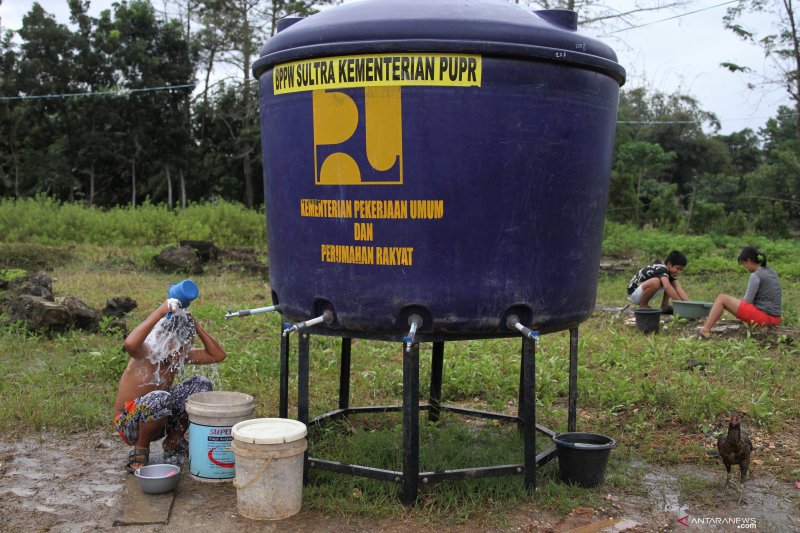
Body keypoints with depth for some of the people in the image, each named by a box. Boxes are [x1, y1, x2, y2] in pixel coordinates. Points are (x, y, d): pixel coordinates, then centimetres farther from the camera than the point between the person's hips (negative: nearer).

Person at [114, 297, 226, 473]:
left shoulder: (182, 354, -3)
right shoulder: (145, 352, -24)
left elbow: (217, 355, -6)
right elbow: (130, 343, -48)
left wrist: (195, 325, -14)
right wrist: (160, 311, -44)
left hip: (160, 419, 7)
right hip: (128, 423, -7)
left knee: (201, 385, -9)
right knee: (159, 398, -39)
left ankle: (173, 441, 8)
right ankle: (140, 449, -11)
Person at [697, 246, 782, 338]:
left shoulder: (755, 276, -11)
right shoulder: (771, 272, 16)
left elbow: (747, 302, -11)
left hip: (763, 316, -9)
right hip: (775, 319, 9)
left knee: (721, 299, -4)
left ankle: (705, 330, -9)